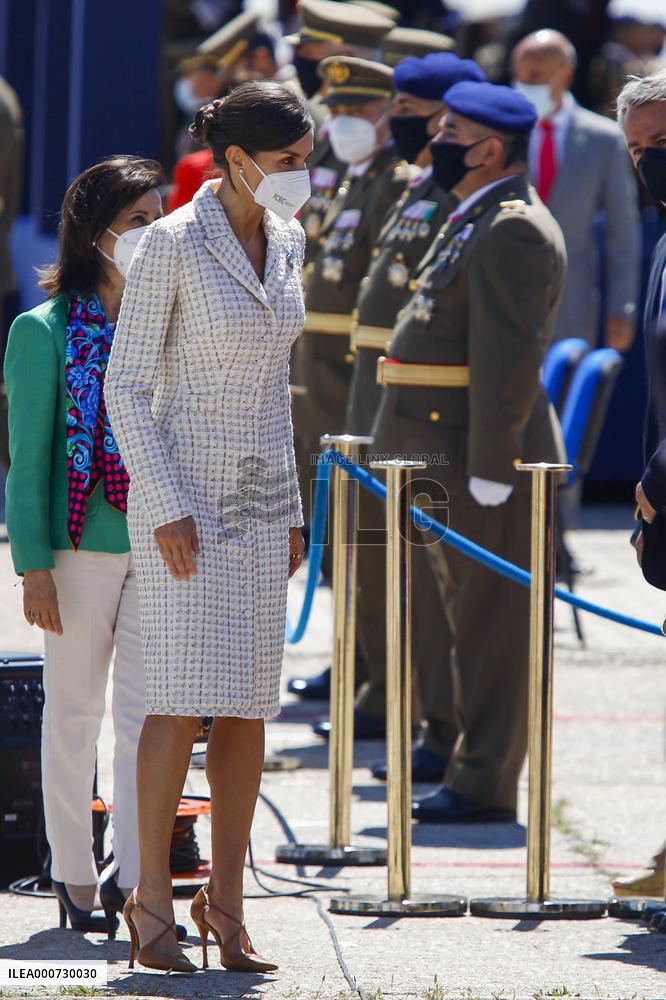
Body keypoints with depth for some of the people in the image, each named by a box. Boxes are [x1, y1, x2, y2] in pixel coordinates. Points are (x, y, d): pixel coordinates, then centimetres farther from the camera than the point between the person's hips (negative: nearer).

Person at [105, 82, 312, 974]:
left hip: (261, 497, 6)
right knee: (183, 698, -10)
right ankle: (152, 902, -3)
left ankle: (226, 904, 11)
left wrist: (290, 510, 16)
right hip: (184, 491, -6)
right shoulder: (171, 245, -11)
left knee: (249, 706, 5)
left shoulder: (284, 243, 9)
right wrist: (167, 508, -16)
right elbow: (125, 384, -10)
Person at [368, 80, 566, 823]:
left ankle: (485, 786, -2)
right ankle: (475, 774, 22)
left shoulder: (513, 231, -17)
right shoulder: (473, 222, 18)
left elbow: (508, 357, -22)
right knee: (471, 614, 15)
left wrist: (489, 468, -24)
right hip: (449, 455, 11)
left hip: (487, 454, -11)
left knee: (490, 618, -5)